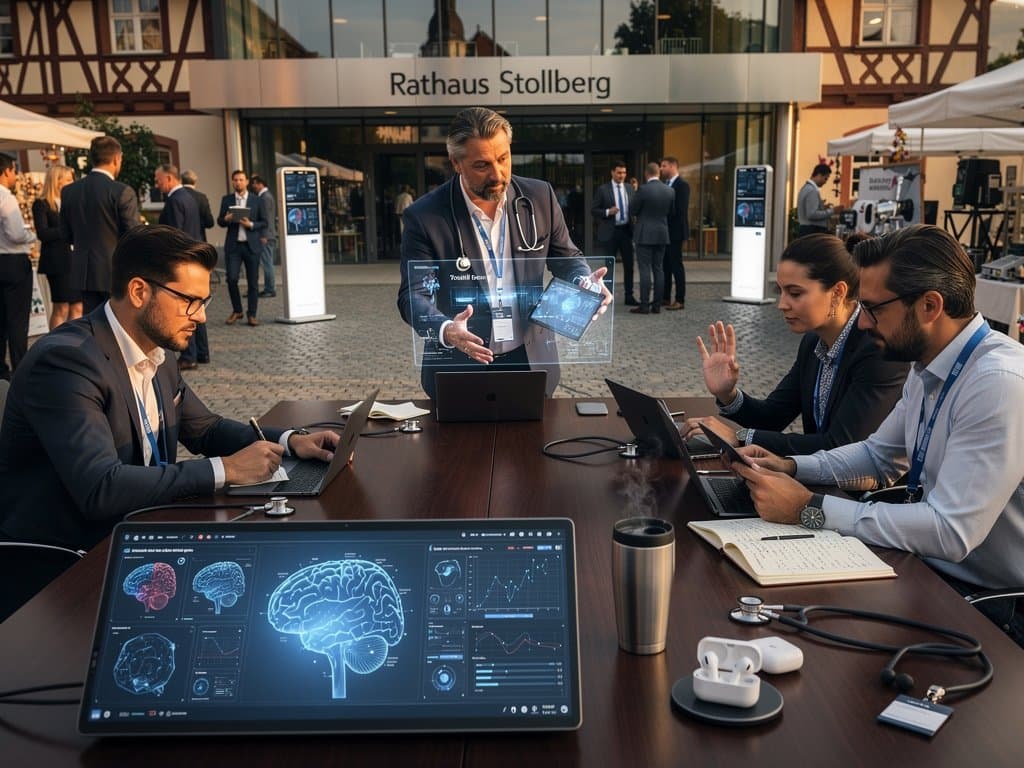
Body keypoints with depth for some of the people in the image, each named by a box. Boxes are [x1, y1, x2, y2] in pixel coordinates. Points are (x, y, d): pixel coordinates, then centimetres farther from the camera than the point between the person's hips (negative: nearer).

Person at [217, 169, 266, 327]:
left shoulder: (256, 200, 5)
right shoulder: (226, 200, 9)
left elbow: (264, 223, 5)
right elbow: (219, 221, 10)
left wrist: (251, 224, -13)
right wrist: (226, 219, -12)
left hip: (252, 245, -1)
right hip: (233, 245, 1)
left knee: (253, 281, 1)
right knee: (231, 279, -6)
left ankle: (251, 314, 10)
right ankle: (236, 311, 13)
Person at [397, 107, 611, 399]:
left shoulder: (539, 196, -4)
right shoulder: (425, 217, -13)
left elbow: (566, 257, 8)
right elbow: (413, 295, -13)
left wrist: (584, 282, -15)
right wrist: (446, 330, -34)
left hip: (532, 361, 3)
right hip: (459, 369, -2)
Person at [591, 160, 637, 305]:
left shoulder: (630, 189, 9)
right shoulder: (603, 189, -3)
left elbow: (634, 208, 16)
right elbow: (593, 210, -4)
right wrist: (607, 212, -20)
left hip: (626, 230, 4)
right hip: (610, 232, -4)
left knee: (629, 264, 6)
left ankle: (629, 296, 14)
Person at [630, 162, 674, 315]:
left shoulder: (643, 190, -13)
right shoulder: (670, 191, 3)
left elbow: (634, 211, -5)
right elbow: (670, 212, 12)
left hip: (645, 235, -5)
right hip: (662, 235, 5)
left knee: (645, 270, -4)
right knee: (658, 269, 9)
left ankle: (644, 305, -5)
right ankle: (657, 305, 10)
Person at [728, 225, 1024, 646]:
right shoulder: (928, 367, 2)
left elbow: (951, 531, -29)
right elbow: (878, 456, 16)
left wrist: (809, 508, -25)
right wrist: (790, 466, -1)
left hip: (988, 605, -7)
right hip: (930, 569, 8)